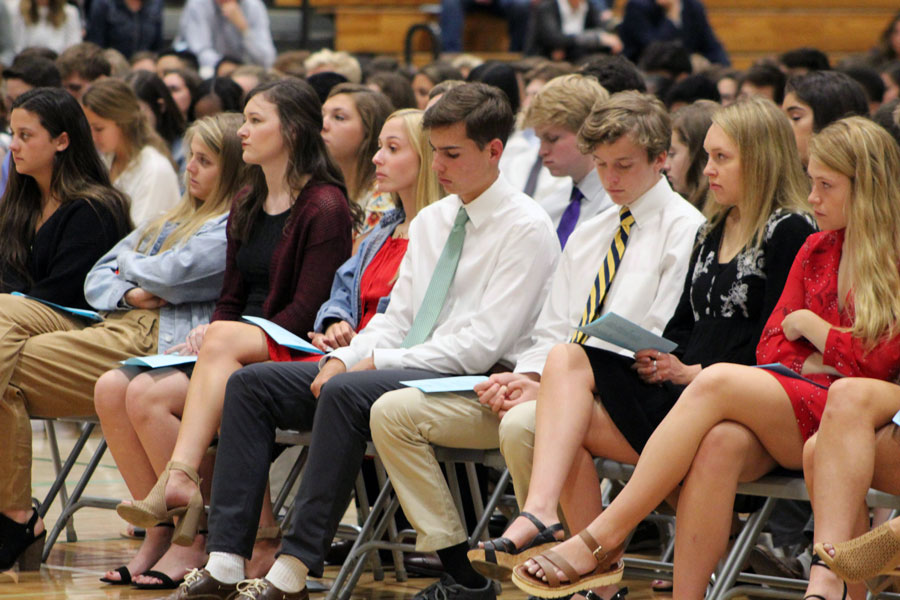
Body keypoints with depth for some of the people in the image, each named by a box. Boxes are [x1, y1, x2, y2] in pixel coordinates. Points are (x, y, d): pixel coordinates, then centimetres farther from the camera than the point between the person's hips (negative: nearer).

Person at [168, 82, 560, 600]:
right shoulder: (430, 221, 19)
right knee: (252, 383, -5)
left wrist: (377, 363, -16)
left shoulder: (526, 228, -8)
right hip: (396, 369, 9)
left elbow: (483, 344, -15)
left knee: (346, 394, -36)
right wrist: (343, 359, -3)